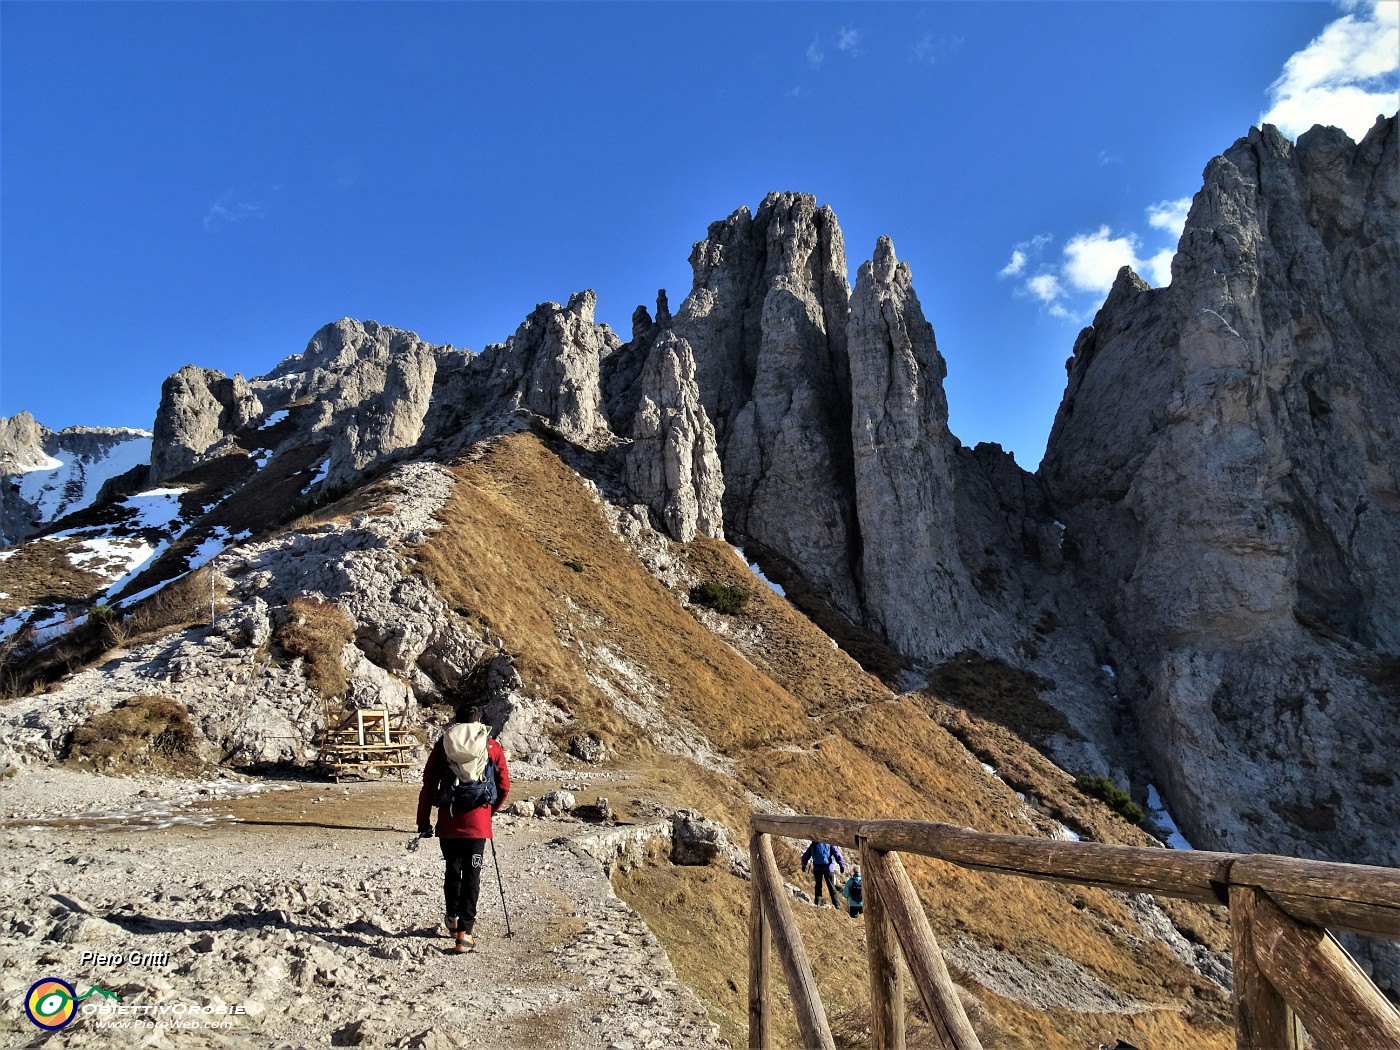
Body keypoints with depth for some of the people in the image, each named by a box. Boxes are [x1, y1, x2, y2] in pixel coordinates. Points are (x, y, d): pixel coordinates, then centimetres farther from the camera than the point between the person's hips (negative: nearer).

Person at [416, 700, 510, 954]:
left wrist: (424, 821, 9)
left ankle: (453, 919, 36)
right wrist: (491, 810, 22)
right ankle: (464, 933, 0)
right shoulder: (491, 745, 2)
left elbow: (428, 784, 3)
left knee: (452, 870, 19)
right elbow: (504, 786, 5)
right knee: (472, 874, 4)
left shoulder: (443, 743, 4)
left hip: (448, 820, 2)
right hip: (478, 821, -1)